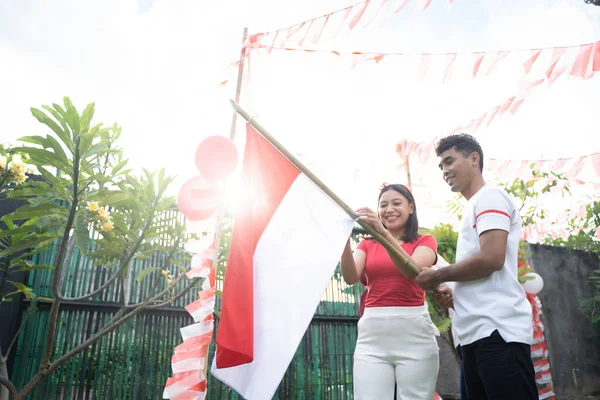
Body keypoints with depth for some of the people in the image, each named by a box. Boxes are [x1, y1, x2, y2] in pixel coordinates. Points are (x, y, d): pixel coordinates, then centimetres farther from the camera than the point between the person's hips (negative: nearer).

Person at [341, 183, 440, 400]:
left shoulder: (425, 241, 8)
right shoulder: (367, 244, 14)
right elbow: (350, 277, -5)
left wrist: (383, 232, -24)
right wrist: (346, 238, -20)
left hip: (413, 331, -1)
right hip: (372, 332, 2)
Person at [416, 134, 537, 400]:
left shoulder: (490, 197, -3)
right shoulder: (473, 208, 24)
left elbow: (492, 258, -17)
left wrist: (437, 277, -6)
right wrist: (451, 293, 9)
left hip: (496, 329, -9)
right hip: (476, 333, 9)